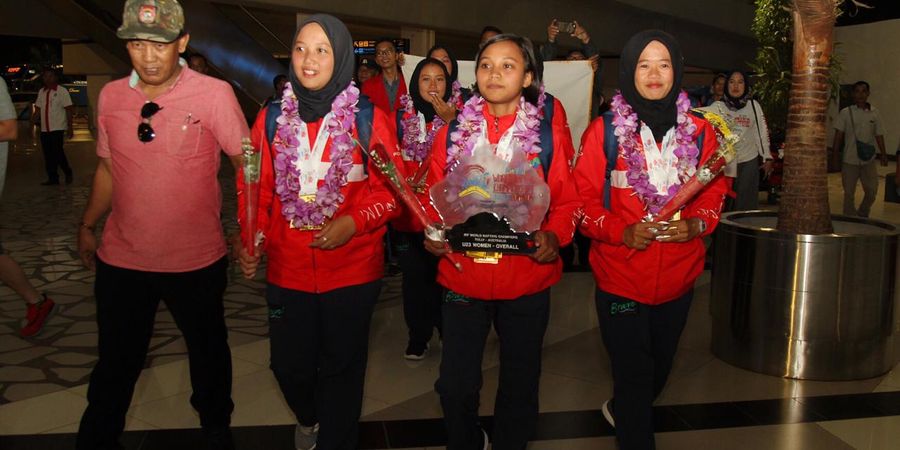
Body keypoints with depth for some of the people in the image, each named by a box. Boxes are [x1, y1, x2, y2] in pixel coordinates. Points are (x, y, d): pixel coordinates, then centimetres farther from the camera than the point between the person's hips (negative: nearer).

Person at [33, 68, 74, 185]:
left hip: (57, 128, -5)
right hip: (44, 129, 6)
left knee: (57, 152, -10)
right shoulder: (41, 92, 12)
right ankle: (52, 178, 13)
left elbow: (68, 110, -6)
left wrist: (70, 127, -11)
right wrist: (33, 118, -2)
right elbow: (38, 109, 17)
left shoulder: (62, 91, -3)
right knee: (48, 154, 6)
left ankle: (67, 172, 12)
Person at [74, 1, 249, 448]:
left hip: (197, 260, -2)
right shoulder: (110, 96, 0)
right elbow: (108, 168, 13)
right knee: (115, 361, 16)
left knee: (208, 351, 19)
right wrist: (87, 225, 18)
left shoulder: (214, 94, -12)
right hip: (120, 260, 2)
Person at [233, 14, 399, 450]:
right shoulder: (272, 119, 2)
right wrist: (250, 240, -10)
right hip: (287, 271, 3)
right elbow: (255, 188, 5)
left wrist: (353, 223, -18)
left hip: (352, 270, -2)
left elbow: (391, 189, -4)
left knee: (340, 366, 11)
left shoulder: (370, 120, -7)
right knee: (289, 365, 15)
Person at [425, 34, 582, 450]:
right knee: (455, 385, 7)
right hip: (462, 277, 1)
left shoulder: (549, 131, -3)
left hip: (527, 279, -1)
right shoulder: (454, 129, 2)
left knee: (520, 384, 14)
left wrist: (553, 235, -19)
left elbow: (568, 198, -2)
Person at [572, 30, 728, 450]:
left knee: (660, 366, 22)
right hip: (620, 276, -4)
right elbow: (582, 197, -6)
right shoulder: (604, 131, -6)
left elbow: (714, 190, 8)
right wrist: (622, 232, -20)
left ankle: (621, 411, 51)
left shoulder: (699, 131, 2)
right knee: (634, 374, 1)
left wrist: (696, 224, -12)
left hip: (679, 276, 4)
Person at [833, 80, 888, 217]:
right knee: (849, 193, 4)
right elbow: (838, 135, -1)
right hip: (850, 160, -2)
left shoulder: (874, 113, 5)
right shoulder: (845, 113, -1)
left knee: (872, 191, 2)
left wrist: (883, 154, 6)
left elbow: (879, 135, 10)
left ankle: (862, 215, 24)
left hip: (869, 160, 2)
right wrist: (835, 156, -4)